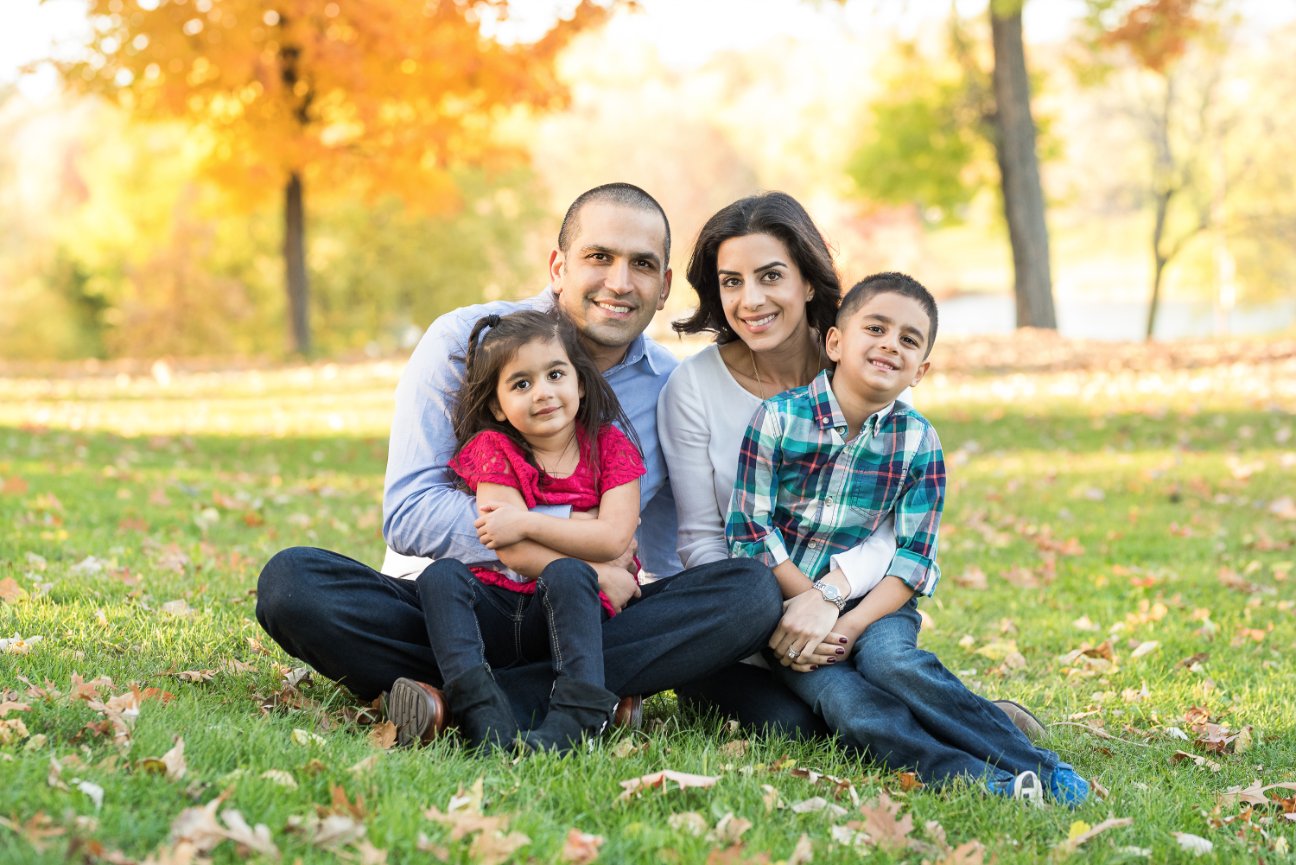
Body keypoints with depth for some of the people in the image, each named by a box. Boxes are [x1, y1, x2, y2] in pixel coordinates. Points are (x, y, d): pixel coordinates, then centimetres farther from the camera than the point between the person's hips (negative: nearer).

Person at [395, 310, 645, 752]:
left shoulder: (611, 448, 4)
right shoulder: (493, 450, 1)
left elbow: (614, 540, -12)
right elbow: (514, 555, -11)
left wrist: (526, 522, -15)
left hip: (570, 614, -1)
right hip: (498, 609, 1)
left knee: (568, 577, -32)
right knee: (441, 575, -27)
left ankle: (579, 712, -46)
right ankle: (484, 713, -47)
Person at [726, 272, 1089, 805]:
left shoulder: (919, 442, 2)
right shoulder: (778, 417, -3)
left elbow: (913, 559, -2)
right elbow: (750, 529, -4)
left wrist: (850, 623, -17)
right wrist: (816, 601, -14)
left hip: (874, 602, 1)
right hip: (787, 600, -1)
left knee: (891, 660, -32)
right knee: (845, 703, -29)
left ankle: (1039, 769, -35)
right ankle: (976, 779, -42)